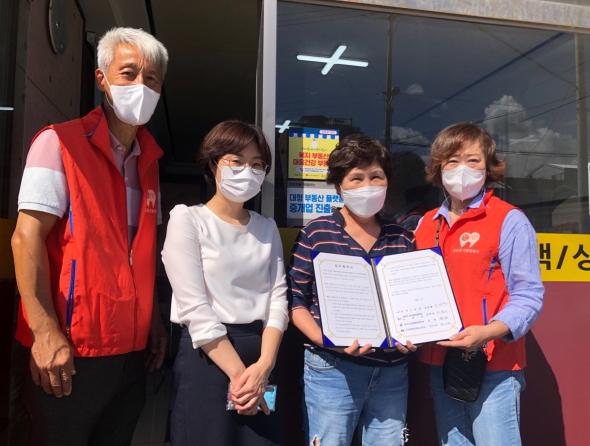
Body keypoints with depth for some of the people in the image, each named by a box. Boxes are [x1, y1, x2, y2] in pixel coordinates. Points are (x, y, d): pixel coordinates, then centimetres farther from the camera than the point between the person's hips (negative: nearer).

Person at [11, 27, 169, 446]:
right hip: (71, 352, -6)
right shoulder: (59, 142, -8)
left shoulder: (148, 158, 11)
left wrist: (154, 317, 10)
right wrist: (46, 332, -20)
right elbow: (27, 237, -15)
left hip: (131, 349, 6)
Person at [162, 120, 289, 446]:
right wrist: (238, 372, -15)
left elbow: (278, 298, 1)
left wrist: (263, 366, -12)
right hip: (206, 356, -4)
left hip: (260, 354, 5)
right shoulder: (187, 218, -5)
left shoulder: (267, 227, 10)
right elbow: (195, 308, -13)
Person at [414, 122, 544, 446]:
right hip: (439, 362, 6)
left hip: (494, 365, -5)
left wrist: (488, 332, -26)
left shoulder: (509, 220, -6)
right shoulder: (426, 224, 10)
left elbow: (528, 296, -11)